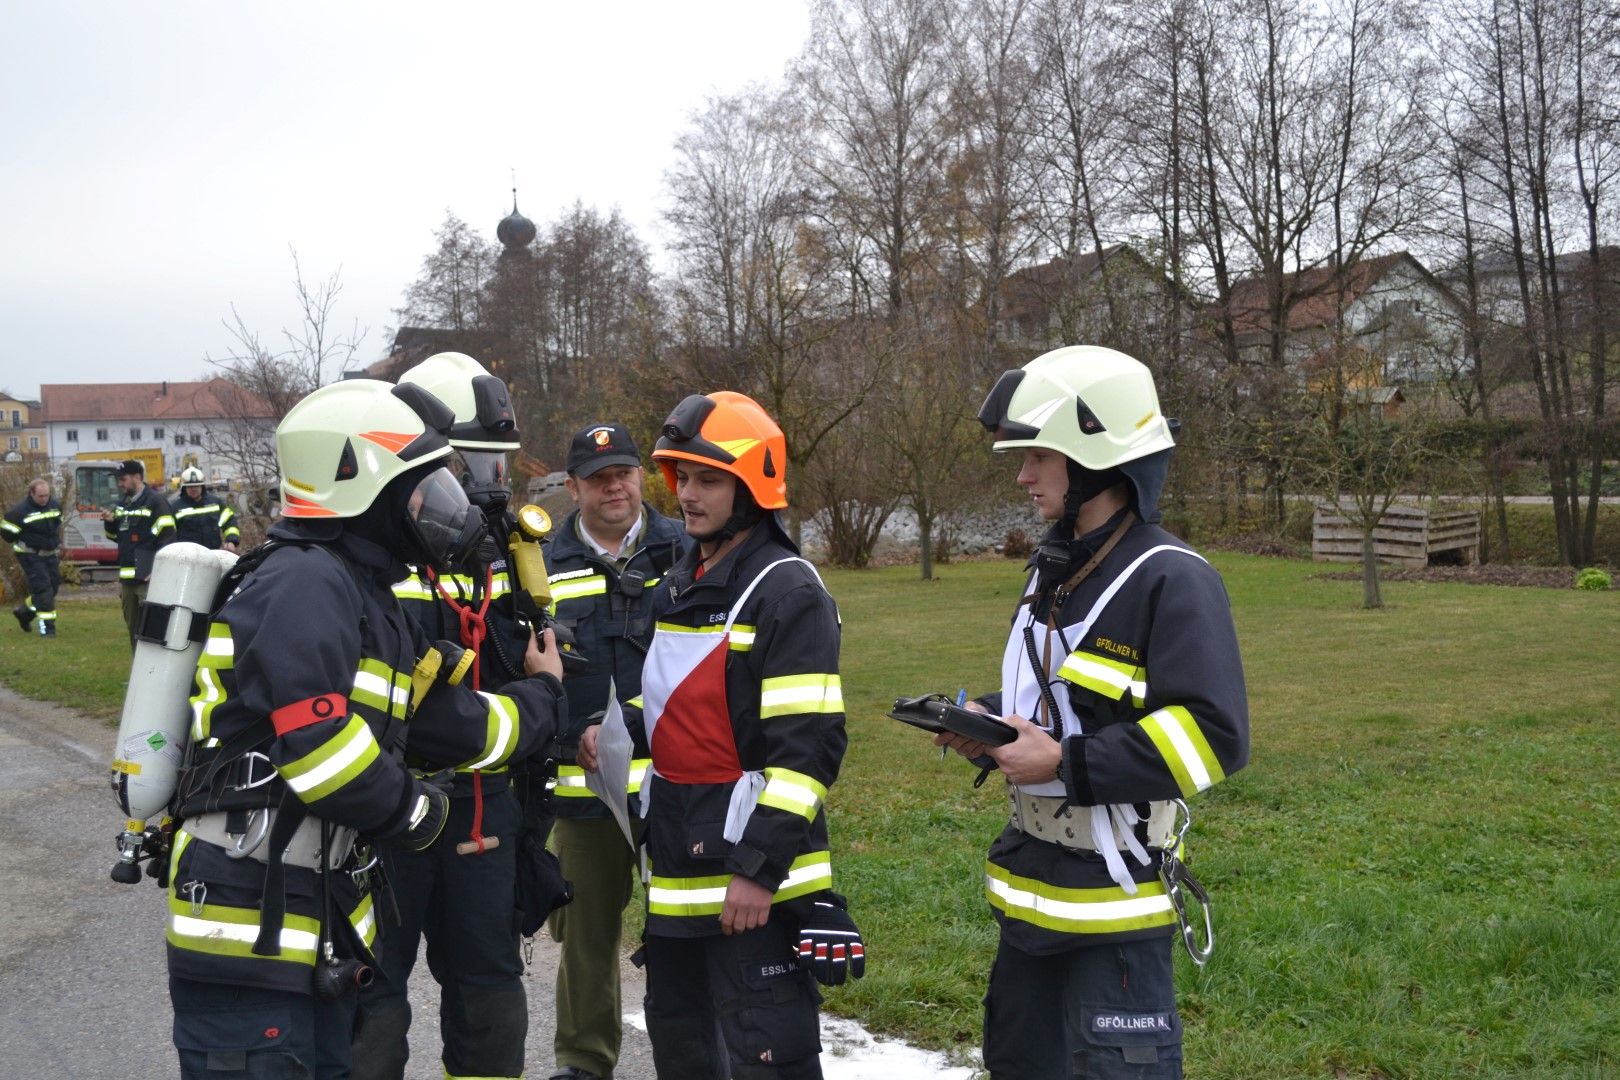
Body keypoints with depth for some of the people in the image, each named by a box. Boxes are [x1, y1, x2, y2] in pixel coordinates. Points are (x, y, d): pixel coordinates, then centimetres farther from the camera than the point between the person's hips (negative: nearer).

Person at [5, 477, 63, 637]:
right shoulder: (20, 511, -17)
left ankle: (24, 611, 33)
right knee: (42, 587, -13)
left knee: (54, 585, 11)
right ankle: (47, 626, -9)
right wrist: (22, 543, -2)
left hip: (50, 554, 7)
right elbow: (6, 529, -10)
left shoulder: (55, 505, 2)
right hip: (30, 556, -7)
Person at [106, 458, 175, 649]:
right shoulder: (122, 504, 19)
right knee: (132, 626, 13)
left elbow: (167, 538, -13)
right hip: (127, 577, 9)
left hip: (148, 577, -9)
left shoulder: (155, 502, -7)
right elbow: (116, 535, 28)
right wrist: (110, 522, 5)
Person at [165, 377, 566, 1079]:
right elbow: (315, 740, -26)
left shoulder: (366, 598, 17)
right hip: (250, 928, -10)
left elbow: (453, 724, 20)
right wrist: (415, 811, -11)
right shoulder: (304, 581, -16)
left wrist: (539, 697, 34)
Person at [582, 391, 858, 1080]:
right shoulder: (677, 588, 13)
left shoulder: (788, 591, -15)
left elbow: (807, 748, -20)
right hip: (675, 869, 9)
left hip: (754, 875, -9)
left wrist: (759, 868, -23)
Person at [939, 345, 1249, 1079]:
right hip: (1034, 883, 9)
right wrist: (989, 718, 2)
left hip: (1114, 895, -9)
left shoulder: (1169, 579, -19)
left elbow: (1214, 736, -24)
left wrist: (1066, 764, -23)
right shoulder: (1056, 569, 10)